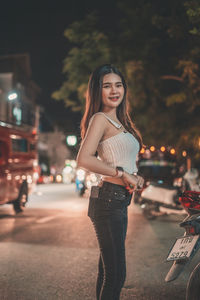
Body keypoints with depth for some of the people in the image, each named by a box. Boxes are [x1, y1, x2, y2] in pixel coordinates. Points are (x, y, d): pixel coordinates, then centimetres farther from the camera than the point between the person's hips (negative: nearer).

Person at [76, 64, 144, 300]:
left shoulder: (119, 121, 18)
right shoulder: (100, 119, -9)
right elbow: (83, 159, -22)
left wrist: (134, 177, 4)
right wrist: (122, 173, -18)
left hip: (119, 202, 9)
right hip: (109, 200, -9)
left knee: (109, 272, 18)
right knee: (115, 274, -5)